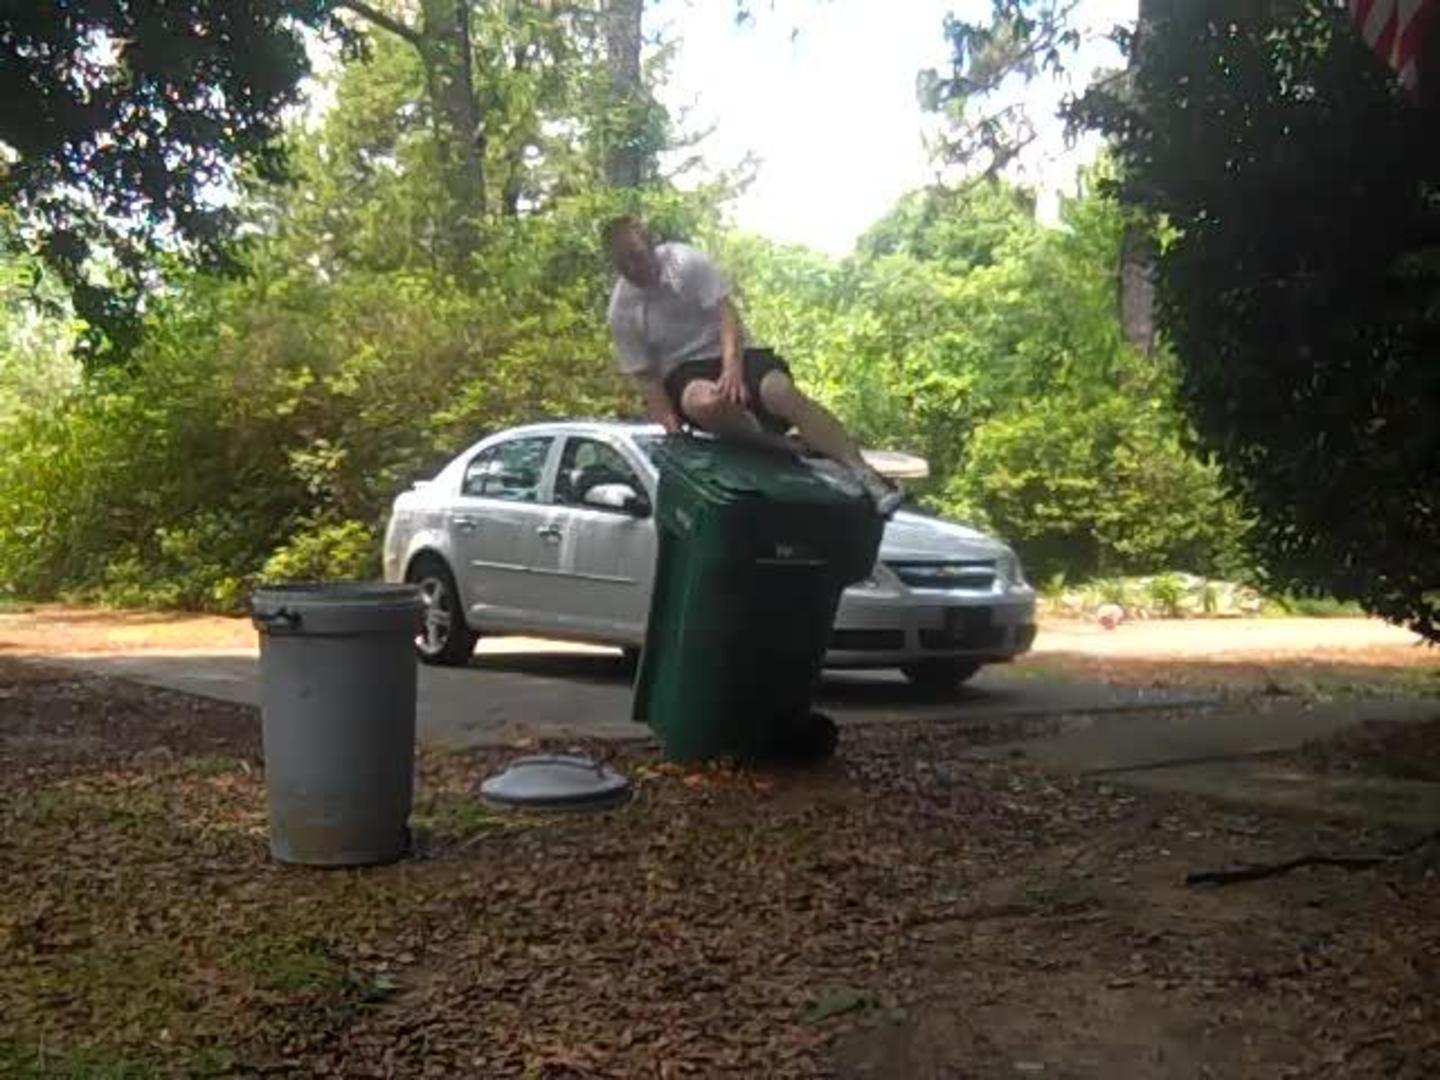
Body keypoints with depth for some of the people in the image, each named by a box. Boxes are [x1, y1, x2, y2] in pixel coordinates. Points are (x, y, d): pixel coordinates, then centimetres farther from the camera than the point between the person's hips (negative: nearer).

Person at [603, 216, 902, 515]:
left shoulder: (686, 262, -11)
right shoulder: (622, 311, -6)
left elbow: (725, 312, -15)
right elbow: (646, 378, -5)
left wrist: (732, 366, -31)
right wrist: (673, 431, -15)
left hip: (728, 354, 0)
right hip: (683, 371, 0)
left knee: (782, 391, -30)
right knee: (706, 403, -39)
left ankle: (865, 474, -33)